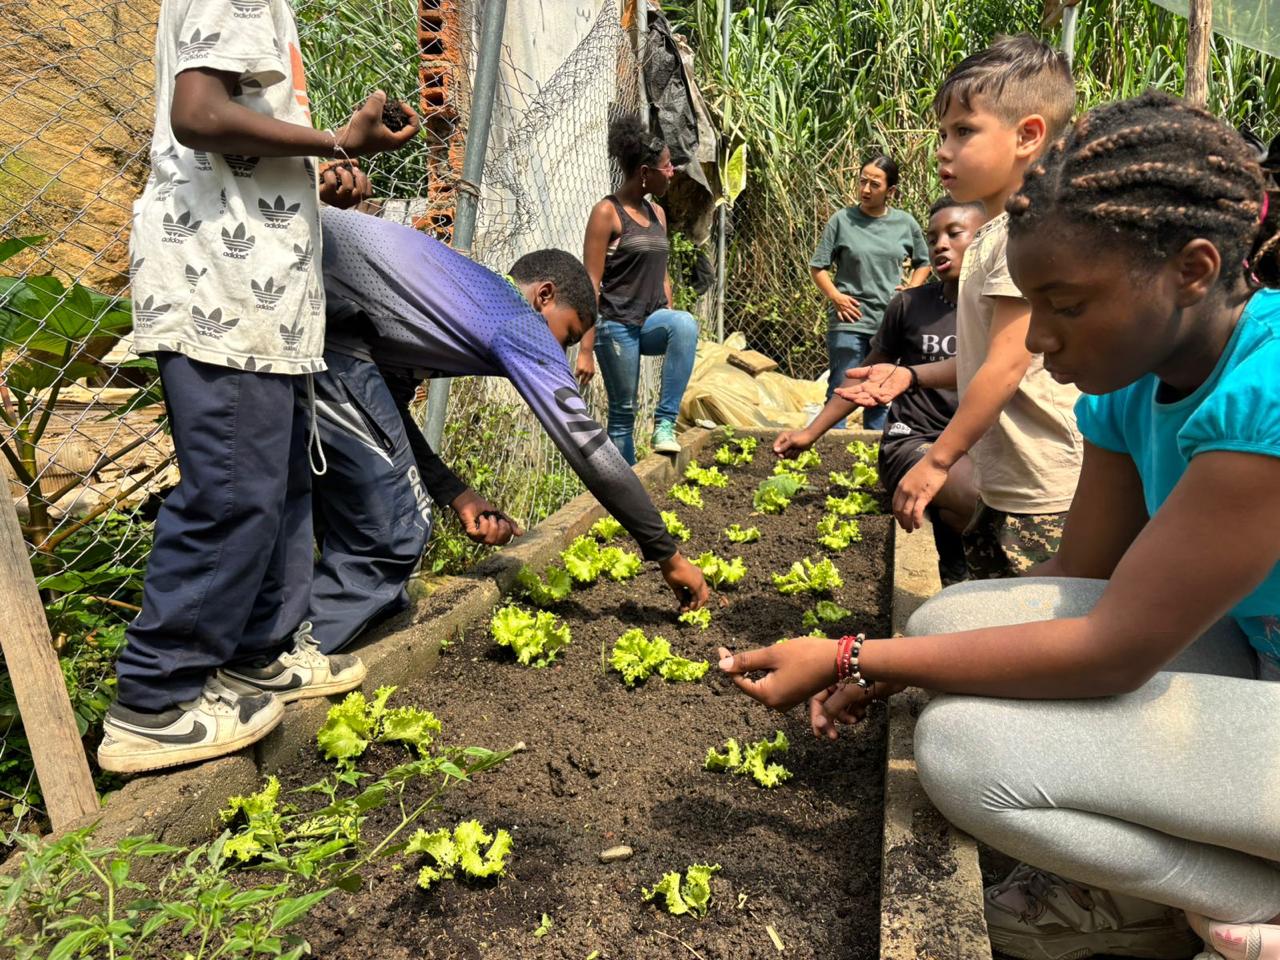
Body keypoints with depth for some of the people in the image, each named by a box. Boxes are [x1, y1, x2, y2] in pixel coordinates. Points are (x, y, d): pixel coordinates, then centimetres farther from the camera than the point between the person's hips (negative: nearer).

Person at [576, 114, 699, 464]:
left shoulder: (657, 213, 12)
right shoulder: (607, 212, -8)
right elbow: (591, 284, -12)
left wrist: (669, 321, 11)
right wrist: (585, 350, -16)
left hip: (653, 321, 6)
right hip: (617, 326, -5)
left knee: (686, 323, -28)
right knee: (623, 412, -1)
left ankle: (665, 424, -23)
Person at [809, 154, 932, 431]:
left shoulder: (906, 223, 6)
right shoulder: (842, 220, -2)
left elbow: (923, 263, 20)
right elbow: (818, 266, 2)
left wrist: (911, 290, 4)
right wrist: (835, 296, -11)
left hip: (891, 322, 3)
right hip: (849, 320, -3)